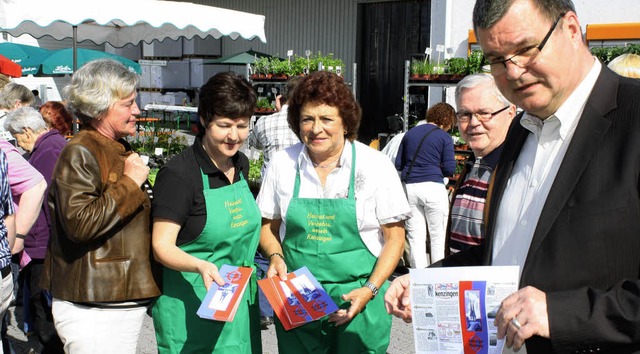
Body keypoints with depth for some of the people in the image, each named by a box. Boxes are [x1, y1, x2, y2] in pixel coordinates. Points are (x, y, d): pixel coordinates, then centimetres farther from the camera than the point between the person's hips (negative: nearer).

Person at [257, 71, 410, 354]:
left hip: (358, 300, -2)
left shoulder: (375, 166, -6)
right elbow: (268, 225, 11)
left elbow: (395, 237, -3)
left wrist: (370, 290, -12)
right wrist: (276, 256, -8)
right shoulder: (282, 164, 0)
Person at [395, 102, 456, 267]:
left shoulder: (410, 133, 13)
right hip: (433, 187, -4)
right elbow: (449, 168, -6)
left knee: (415, 238, 7)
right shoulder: (444, 137, 0)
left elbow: (398, 164, 13)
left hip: (409, 187, 4)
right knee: (438, 238, 6)